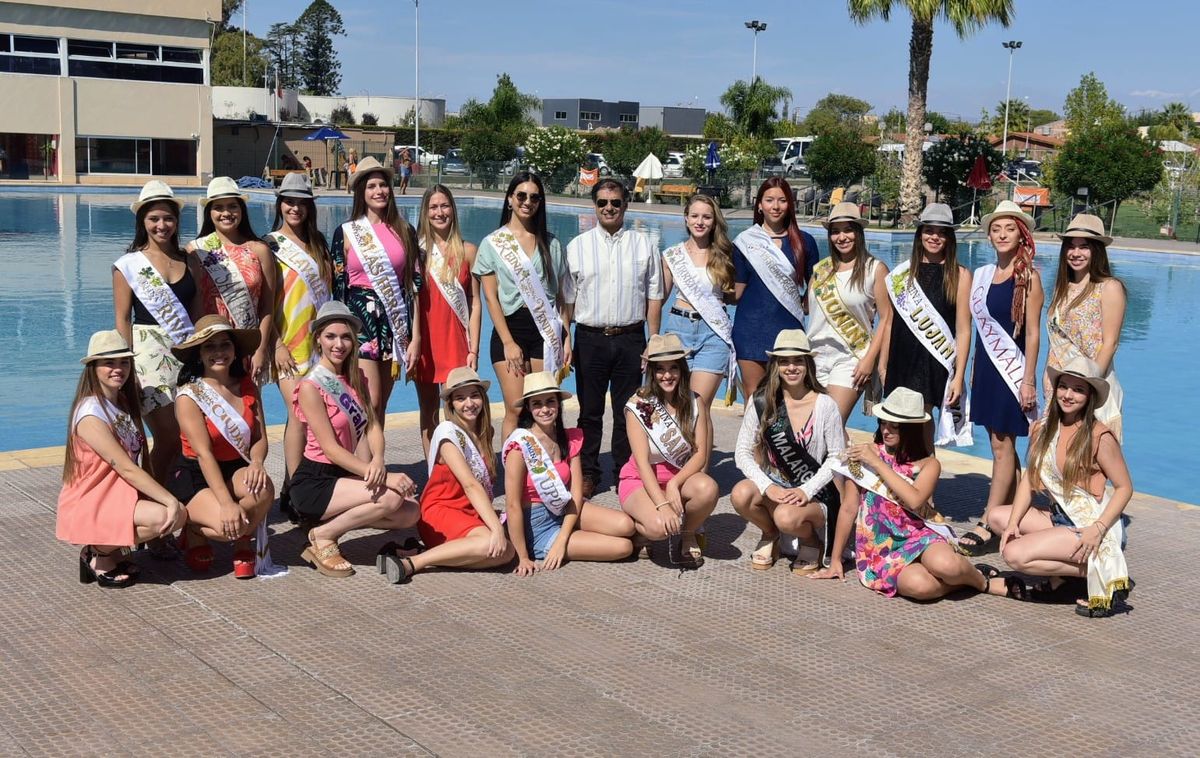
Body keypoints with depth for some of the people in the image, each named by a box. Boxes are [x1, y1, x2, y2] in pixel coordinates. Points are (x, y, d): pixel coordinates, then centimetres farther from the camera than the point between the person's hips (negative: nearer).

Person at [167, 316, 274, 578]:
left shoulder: (248, 387, 2)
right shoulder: (188, 396, -13)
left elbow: (260, 438, 0)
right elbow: (204, 453, -21)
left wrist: (256, 462, -26)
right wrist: (226, 503, -30)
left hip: (236, 470, 4)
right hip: (194, 477, -4)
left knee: (263, 488, -31)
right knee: (229, 526, -29)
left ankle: (243, 542, -2)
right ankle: (196, 531, 8)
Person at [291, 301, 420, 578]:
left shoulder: (356, 378, 9)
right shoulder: (311, 387, -14)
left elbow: (373, 425, -1)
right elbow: (331, 449, -19)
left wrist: (378, 461, -24)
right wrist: (384, 477, -26)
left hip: (346, 477, 7)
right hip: (314, 482, -7)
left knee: (411, 513, -11)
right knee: (390, 497, -28)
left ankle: (335, 523, 2)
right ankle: (323, 536, -9)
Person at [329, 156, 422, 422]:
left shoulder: (404, 231, 9)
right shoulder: (346, 232, 2)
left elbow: (414, 285, 7)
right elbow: (338, 286, 4)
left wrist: (416, 337, 2)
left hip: (395, 322, 3)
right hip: (360, 318, -3)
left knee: (381, 407, 7)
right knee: (370, 403, -12)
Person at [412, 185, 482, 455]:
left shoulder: (468, 251, 4)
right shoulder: (416, 249, 4)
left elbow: (475, 303, 3)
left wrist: (474, 349, -3)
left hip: (456, 340, -1)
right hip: (425, 339, 1)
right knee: (428, 413, 7)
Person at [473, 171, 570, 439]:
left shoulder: (551, 244, 12)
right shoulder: (492, 243, 4)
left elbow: (560, 295, 12)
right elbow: (491, 298, -1)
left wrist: (566, 338, 2)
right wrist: (509, 343, -8)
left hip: (546, 330, 2)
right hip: (510, 329, -2)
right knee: (515, 411, -8)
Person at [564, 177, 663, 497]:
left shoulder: (643, 245, 6)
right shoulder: (577, 246, 6)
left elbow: (654, 296, 6)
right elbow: (567, 300, 6)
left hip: (630, 338, 0)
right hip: (590, 338, 0)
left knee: (627, 413, 6)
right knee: (590, 412, 7)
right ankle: (588, 474, 17)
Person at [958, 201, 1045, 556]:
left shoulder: (1029, 278, -8)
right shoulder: (982, 275, 9)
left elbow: (1033, 333, -10)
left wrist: (1029, 380, -14)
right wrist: (974, 371, 14)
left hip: (1012, 367, -6)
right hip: (986, 366, 6)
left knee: (1002, 443, -6)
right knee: (1001, 443, 11)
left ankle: (988, 525, -8)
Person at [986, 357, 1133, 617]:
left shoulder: (1099, 437, -14)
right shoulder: (1043, 429, 5)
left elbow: (1124, 487, -12)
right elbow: (1030, 478, 4)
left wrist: (1098, 529, -24)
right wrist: (1013, 522, -9)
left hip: (1091, 527, -8)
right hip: (1060, 518, 8)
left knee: (1015, 554, -20)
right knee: (997, 517, -1)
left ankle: (1108, 579, -9)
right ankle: (1060, 579, -2)